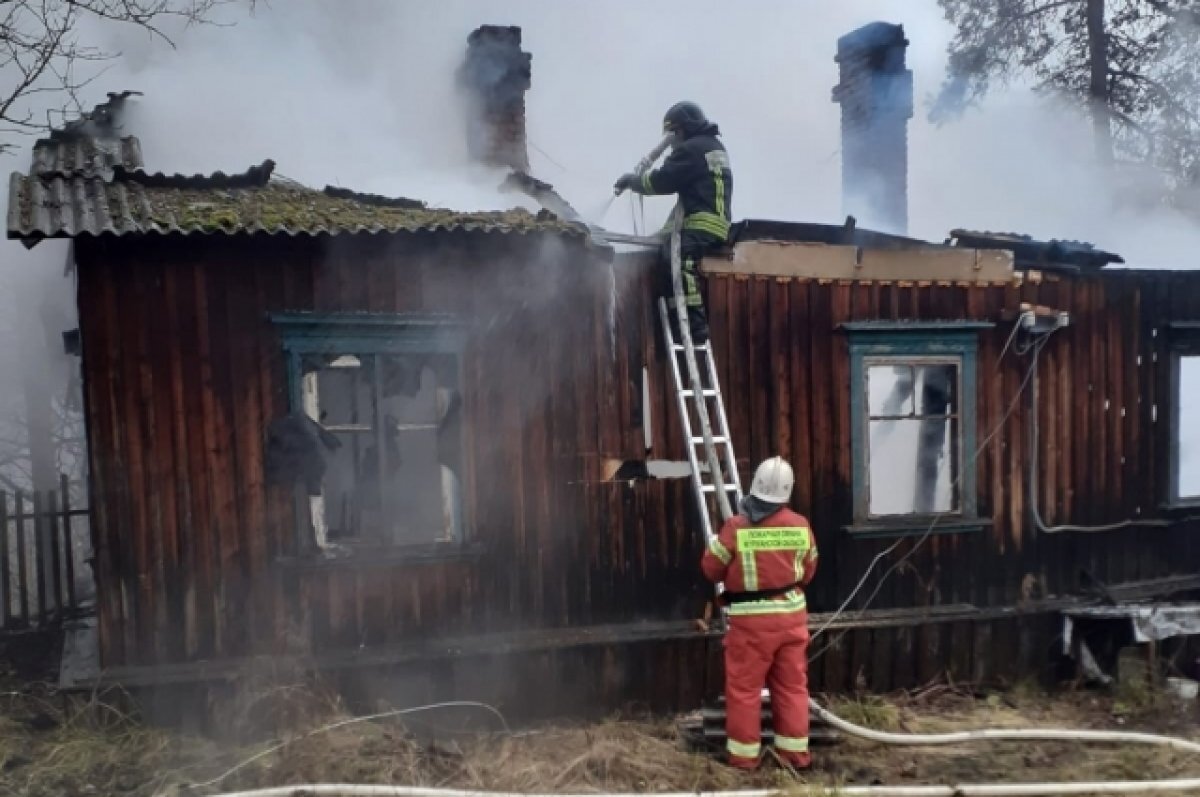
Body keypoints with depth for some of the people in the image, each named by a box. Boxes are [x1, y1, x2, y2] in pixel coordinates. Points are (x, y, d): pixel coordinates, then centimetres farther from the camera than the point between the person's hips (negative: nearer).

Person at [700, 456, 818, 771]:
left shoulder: (736, 527, -15)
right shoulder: (801, 526, -3)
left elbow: (711, 569, -4)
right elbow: (808, 571, 11)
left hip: (751, 618, -3)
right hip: (792, 613, 4)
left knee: (744, 688, 8)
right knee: (792, 686, 14)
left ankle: (744, 754, 14)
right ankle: (795, 752, 21)